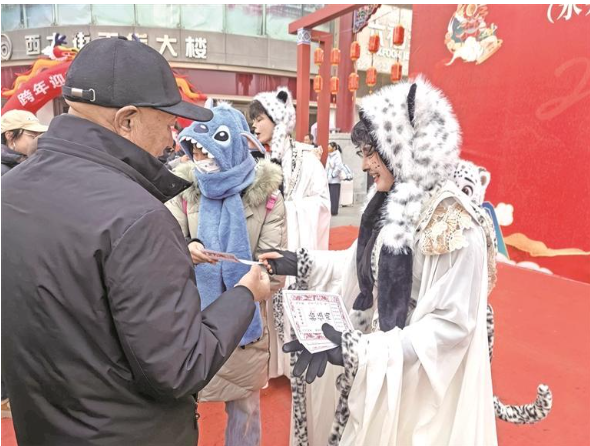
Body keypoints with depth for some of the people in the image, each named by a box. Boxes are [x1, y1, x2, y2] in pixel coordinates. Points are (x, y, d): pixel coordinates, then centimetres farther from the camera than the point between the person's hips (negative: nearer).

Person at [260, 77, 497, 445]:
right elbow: (362, 264, 11)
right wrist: (300, 264, 2)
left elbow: (452, 324, -24)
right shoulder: (393, 204, 1)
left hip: (418, 382, -7)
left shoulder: (453, 223, -25)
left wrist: (357, 348, -28)